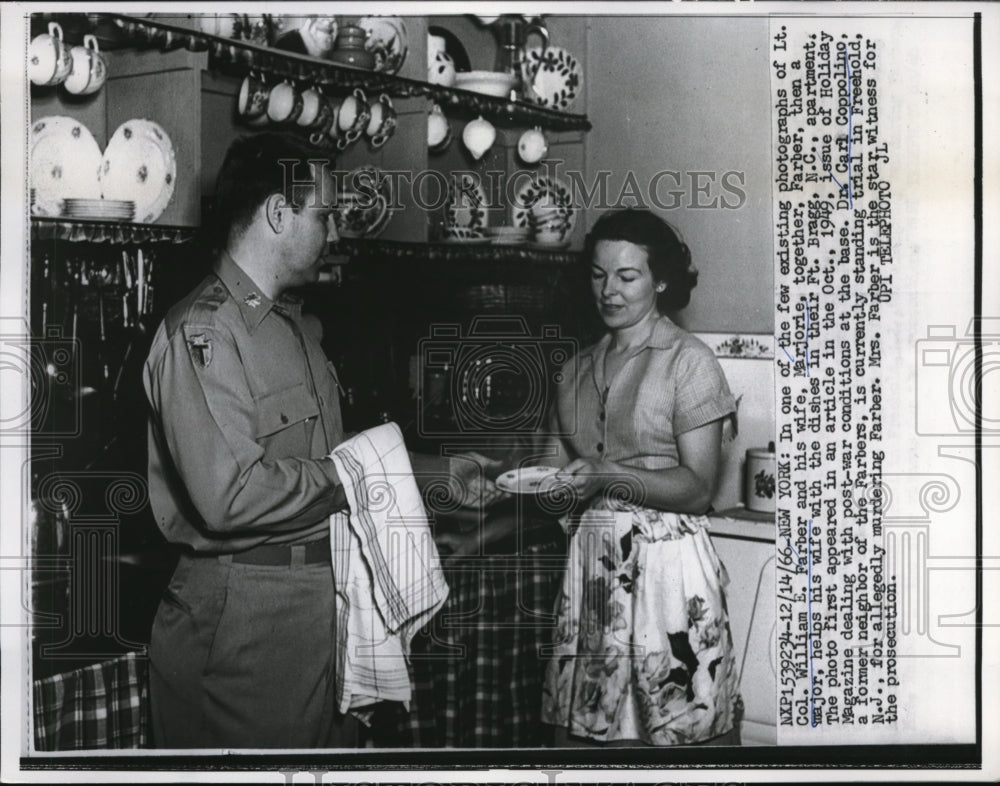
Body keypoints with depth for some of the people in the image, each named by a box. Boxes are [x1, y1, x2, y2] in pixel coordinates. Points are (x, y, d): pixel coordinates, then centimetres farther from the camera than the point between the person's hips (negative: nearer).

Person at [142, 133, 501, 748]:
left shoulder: (293, 324, 17)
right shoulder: (202, 333, -17)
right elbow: (228, 495, -27)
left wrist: (440, 472, 21)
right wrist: (347, 478, -16)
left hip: (323, 596, 9)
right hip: (247, 614, -9)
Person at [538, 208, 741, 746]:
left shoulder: (689, 361, -4)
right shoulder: (578, 368, 15)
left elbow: (697, 489, -9)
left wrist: (608, 477, -21)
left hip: (666, 562, -5)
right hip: (591, 560, 5)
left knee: (678, 727, -4)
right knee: (582, 727, 4)